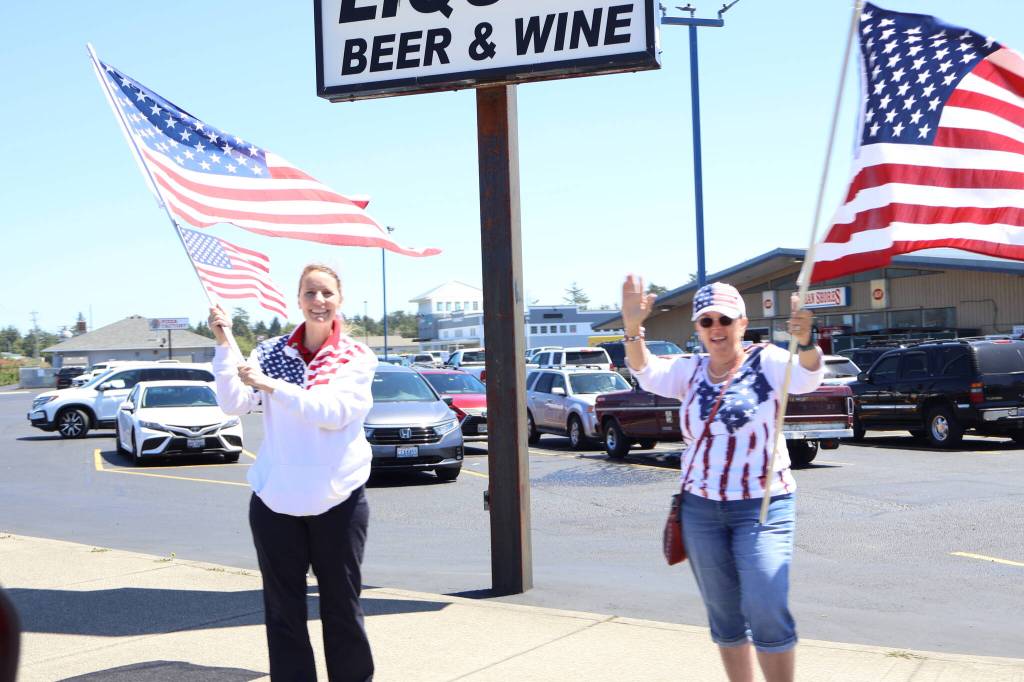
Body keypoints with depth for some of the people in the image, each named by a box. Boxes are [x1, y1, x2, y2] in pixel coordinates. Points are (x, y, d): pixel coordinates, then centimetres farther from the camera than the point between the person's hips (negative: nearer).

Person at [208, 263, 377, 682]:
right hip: (276, 499, 2)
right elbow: (234, 404, -7)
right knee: (283, 609, 8)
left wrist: (271, 385, -25)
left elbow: (334, 411, -18)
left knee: (342, 607, 9)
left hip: (338, 501, -2)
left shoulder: (357, 357, -1)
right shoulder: (270, 352, 4)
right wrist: (224, 346, -17)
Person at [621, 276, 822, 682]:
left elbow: (807, 377, -24)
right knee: (724, 617, 12)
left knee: (767, 611, -14)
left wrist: (805, 342, -48)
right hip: (700, 507, 4)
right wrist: (632, 329, -28)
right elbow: (647, 374, -9)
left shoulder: (766, 363, -5)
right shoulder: (690, 371, 7)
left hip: (762, 505, -4)